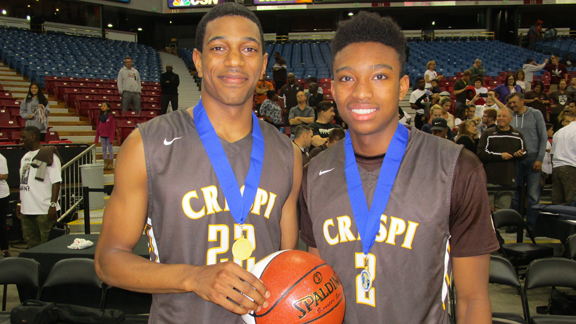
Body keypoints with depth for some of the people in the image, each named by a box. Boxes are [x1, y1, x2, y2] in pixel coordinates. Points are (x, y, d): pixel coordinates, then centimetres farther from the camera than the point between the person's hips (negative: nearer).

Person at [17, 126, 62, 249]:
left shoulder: (48, 155, -8)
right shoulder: (25, 157, 16)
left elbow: (56, 182, -14)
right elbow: (22, 182, 21)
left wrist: (53, 204, -19)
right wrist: (20, 203, 19)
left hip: (44, 211, -8)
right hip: (26, 210, 8)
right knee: (32, 244, 13)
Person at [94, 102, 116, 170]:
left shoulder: (110, 116, -8)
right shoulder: (100, 117, 5)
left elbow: (112, 128, -9)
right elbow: (97, 127, 8)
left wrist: (111, 138, -14)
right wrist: (96, 138, 6)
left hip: (109, 136, -4)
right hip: (102, 136, 5)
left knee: (110, 149, 2)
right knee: (104, 149, 8)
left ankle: (111, 164, 10)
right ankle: (106, 164, 15)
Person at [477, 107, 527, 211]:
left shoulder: (518, 135, 15)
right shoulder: (488, 134, 4)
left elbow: (524, 153, 21)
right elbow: (481, 154, -7)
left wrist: (520, 155, -3)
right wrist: (500, 156, -12)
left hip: (508, 180, 3)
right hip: (490, 179, -3)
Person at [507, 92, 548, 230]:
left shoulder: (535, 114, 2)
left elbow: (543, 137, 0)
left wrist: (540, 159, -7)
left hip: (532, 158, -2)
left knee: (533, 194, -1)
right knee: (514, 193, 5)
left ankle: (532, 225, 5)